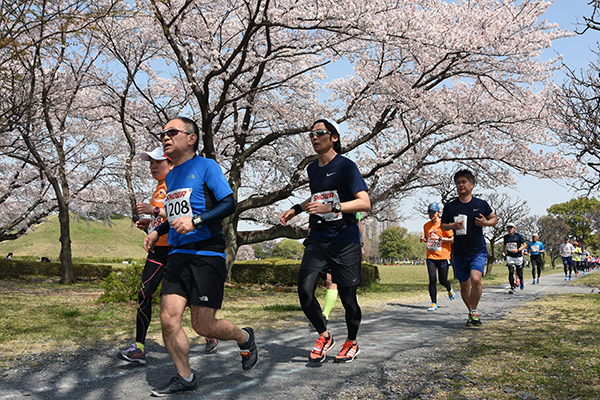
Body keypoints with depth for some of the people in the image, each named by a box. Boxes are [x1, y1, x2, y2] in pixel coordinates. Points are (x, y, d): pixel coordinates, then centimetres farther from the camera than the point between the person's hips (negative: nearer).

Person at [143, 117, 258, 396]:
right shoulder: (170, 177, 19)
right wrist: (157, 232, 16)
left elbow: (229, 203, -11)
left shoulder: (206, 166, -3)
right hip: (177, 255, 7)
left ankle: (245, 338, 26)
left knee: (202, 325, -4)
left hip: (206, 255, -7)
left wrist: (195, 221, -21)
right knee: (168, 318, -3)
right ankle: (184, 378, 14)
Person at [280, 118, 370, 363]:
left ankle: (352, 342, 28)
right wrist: (296, 209, 20)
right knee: (304, 290, -11)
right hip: (317, 240, 5)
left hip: (345, 241, -5)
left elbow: (365, 203, -15)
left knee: (347, 297, 3)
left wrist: (332, 207, -26)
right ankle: (324, 336, 12)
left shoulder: (345, 166, -7)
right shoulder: (312, 169, 13)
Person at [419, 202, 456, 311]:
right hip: (431, 256, 3)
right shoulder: (426, 226, 8)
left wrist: (439, 238, -20)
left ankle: (449, 289, 39)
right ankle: (434, 303, 1)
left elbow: (452, 239, -8)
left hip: (443, 257, -3)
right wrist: (424, 240, 0)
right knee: (432, 280, -8)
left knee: (443, 281, 3)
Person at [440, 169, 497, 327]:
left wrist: (485, 222, -8)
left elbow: (494, 218, 14)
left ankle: (474, 311, -5)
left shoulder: (481, 204, 0)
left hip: (478, 250, -2)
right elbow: (442, 226, 11)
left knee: (475, 279, -24)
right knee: (464, 286, 10)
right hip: (459, 253, 2)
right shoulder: (450, 207, 2)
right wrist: (452, 226, -11)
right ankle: (471, 312, 32)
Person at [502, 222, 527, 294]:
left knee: (519, 273, 7)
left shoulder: (519, 236, -5)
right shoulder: (506, 237, 7)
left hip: (518, 256, -2)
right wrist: (503, 252, 9)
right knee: (511, 272, -13)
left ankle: (521, 281, 40)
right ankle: (512, 287, -7)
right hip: (509, 256, 2)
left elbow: (525, 245, -5)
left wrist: (518, 250, -19)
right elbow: (504, 245, 24)